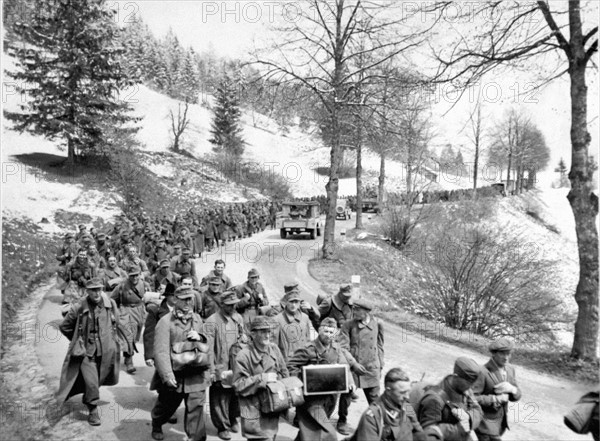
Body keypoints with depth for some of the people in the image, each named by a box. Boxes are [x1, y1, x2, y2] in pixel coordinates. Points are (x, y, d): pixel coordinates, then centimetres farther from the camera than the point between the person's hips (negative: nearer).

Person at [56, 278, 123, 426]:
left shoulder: (111, 305, -5)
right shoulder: (78, 308, -14)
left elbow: (116, 323, 14)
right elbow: (64, 326, 1)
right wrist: (78, 340, 5)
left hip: (106, 352, 3)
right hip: (87, 352, -3)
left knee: (98, 382, 17)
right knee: (91, 384, -7)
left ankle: (88, 399, 45)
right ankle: (93, 411, 14)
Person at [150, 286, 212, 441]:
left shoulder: (197, 319, 8)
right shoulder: (165, 321, -12)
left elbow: (207, 343, 19)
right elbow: (161, 351, -19)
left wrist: (200, 337, -5)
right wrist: (168, 375, -27)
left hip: (196, 374, 3)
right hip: (174, 376, -3)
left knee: (196, 408, -4)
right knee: (166, 406, 18)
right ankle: (156, 426, 49)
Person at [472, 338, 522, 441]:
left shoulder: (510, 369, -1)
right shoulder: (483, 372, -25)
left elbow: (516, 396, 3)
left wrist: (511, 389, -20)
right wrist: (496, 399, -26)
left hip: (500, 421, 7)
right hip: (485, 423, -7)